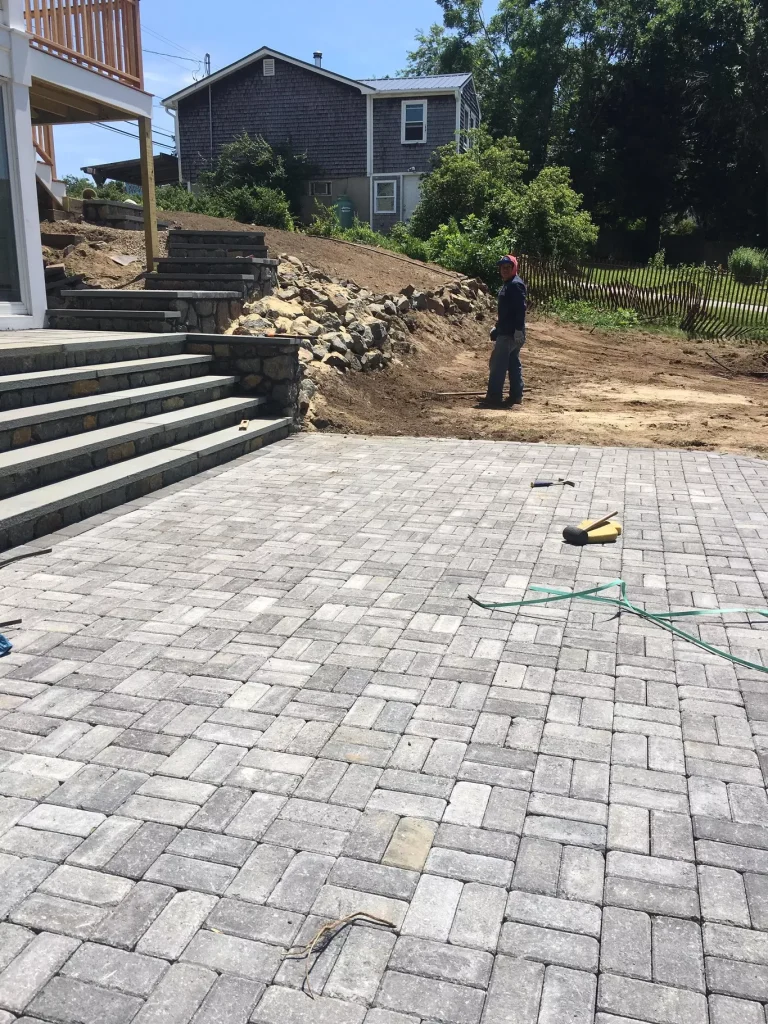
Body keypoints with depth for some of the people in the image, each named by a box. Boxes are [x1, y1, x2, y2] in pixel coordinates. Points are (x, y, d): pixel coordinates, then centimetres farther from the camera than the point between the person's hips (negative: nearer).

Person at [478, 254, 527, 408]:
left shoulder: (516, 284, -14)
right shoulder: (507, 284, 18)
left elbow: (521, 308, -21)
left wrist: (519, 329, -26)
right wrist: (498, 327, 26)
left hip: (510, 332, -11)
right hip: (506, 330, 11)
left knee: (498, 362, -10)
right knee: (513, 363, 11)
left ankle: (494, 397, -8)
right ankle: (516, 396, 14)